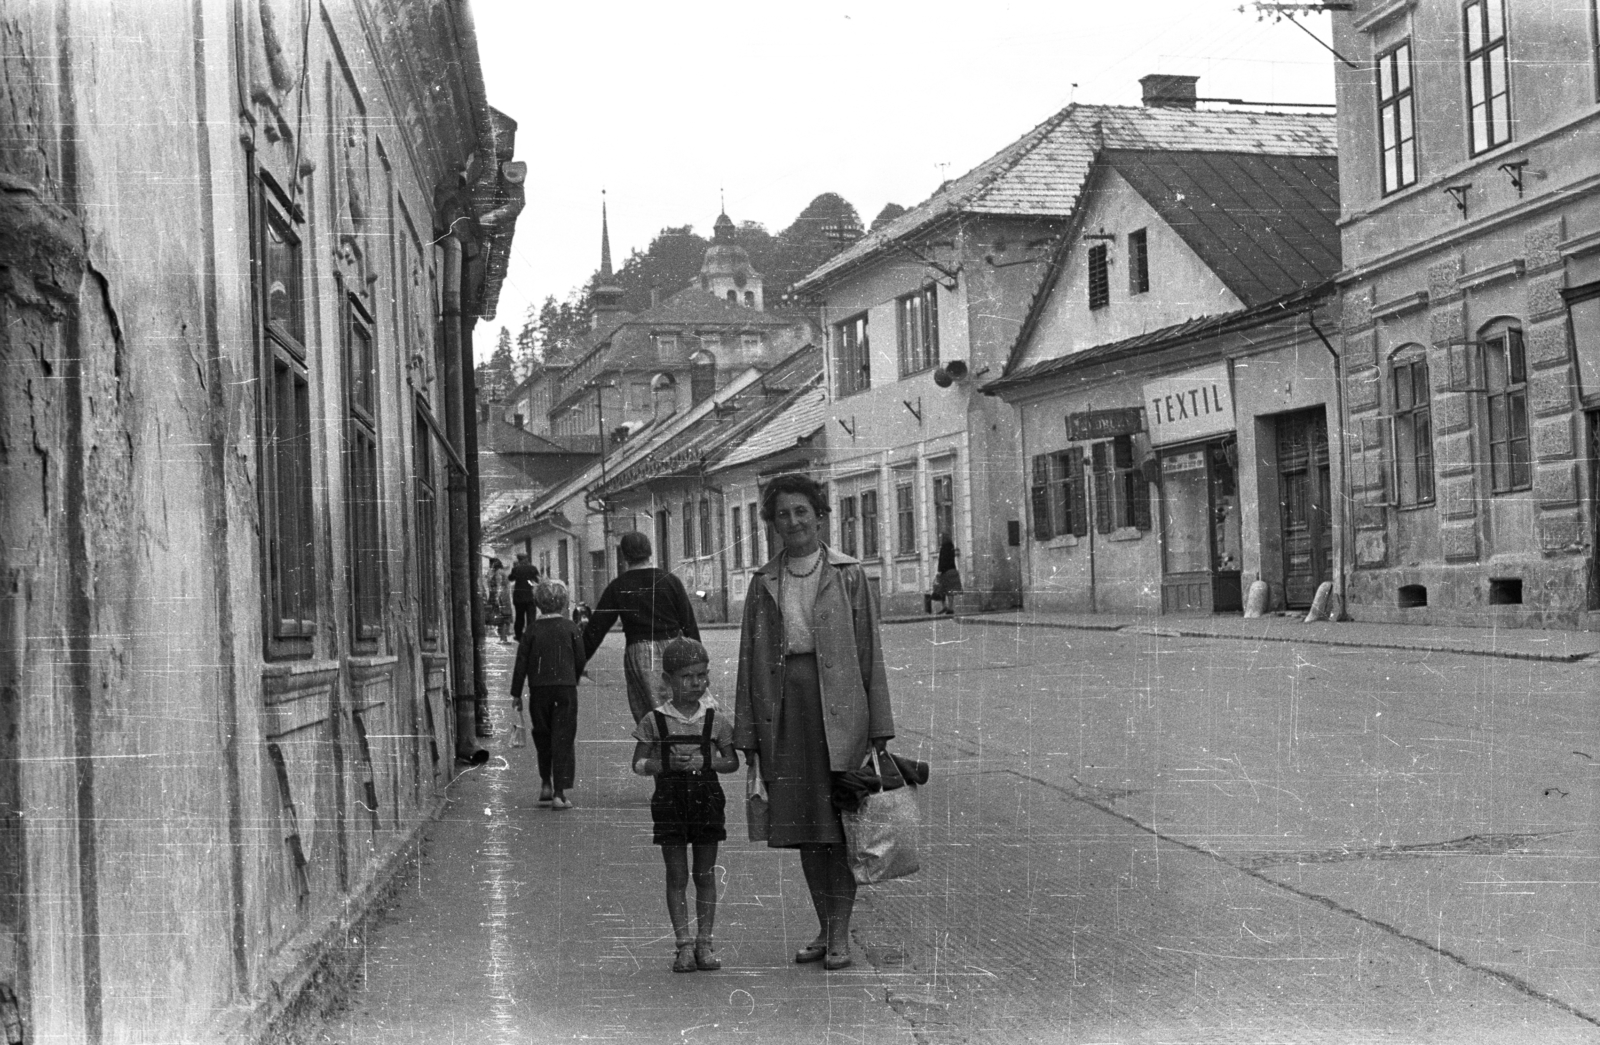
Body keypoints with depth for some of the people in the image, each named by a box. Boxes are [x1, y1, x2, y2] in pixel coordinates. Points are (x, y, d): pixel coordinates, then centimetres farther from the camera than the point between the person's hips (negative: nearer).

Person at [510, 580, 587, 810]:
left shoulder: (532, 631, 1)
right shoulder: (571, 629, -1)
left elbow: (521, 663, 1)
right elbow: (580, 660, 1)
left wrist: (516, 693, 8)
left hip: (539, 690, 1)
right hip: (566, 688, -1)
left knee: (543, 738, 18)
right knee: (563, 739, -1)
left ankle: (546, 784, 19)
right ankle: (559, 792, -7)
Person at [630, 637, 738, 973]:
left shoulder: (714, 718, 1)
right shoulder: (655, 720, -3)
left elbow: (732, 761, 5)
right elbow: (638, 763, 0)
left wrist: (707, 762, -13)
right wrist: (667, 763, -17)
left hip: (707, 797, 1)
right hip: (670, 799, -1)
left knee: (706, 874, 5)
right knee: (677, 876, 2)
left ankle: (704, 942, 12)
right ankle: (684, 945, 6)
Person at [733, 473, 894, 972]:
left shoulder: (849, 575, 4)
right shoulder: (763, 583, 12)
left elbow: (870, 651, 1)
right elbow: (749, 660, 11)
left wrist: (879, 727, -3)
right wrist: (747, 735, 6)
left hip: (838, 705, -3)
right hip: (784, 708, 3)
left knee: (841, 820, -3)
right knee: (802, 826, 8)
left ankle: (841, 931, 5)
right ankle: (825, 927, 20)